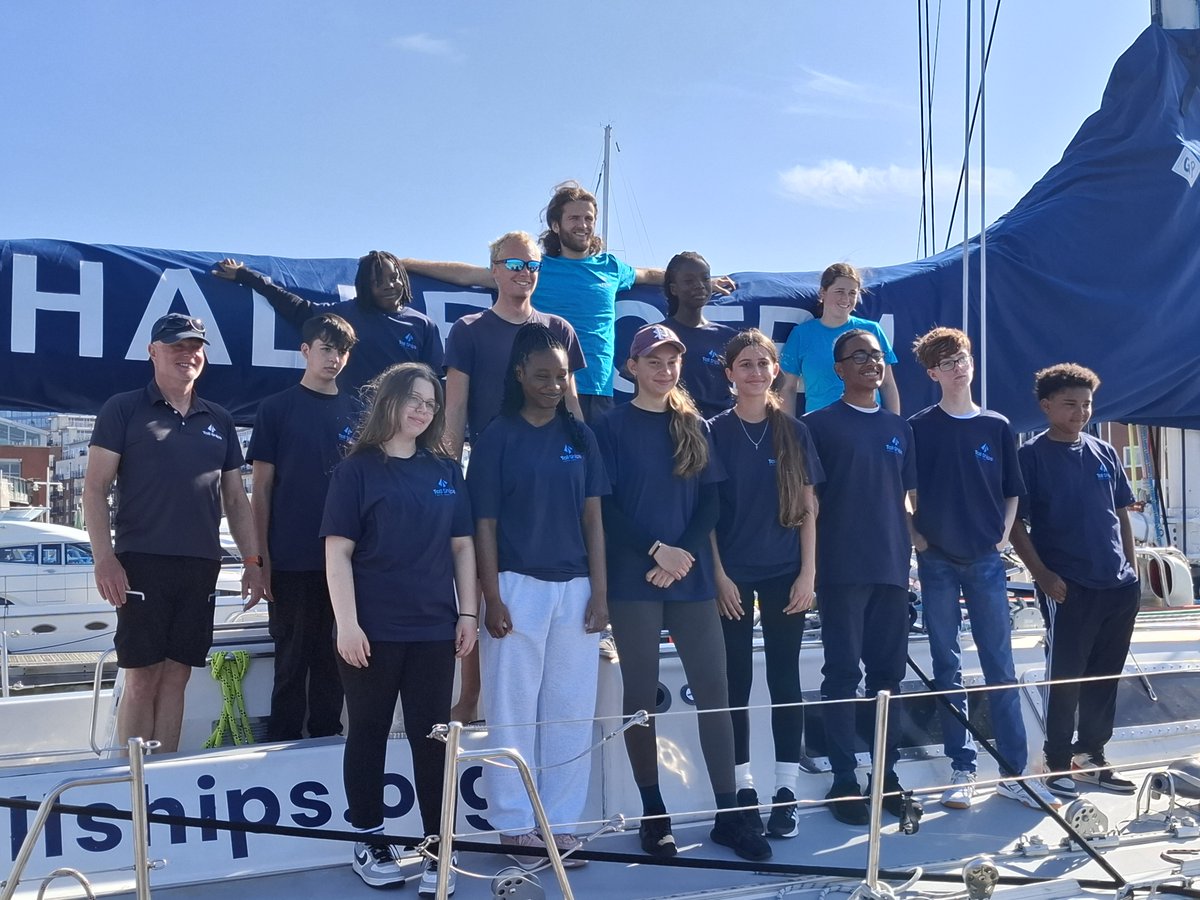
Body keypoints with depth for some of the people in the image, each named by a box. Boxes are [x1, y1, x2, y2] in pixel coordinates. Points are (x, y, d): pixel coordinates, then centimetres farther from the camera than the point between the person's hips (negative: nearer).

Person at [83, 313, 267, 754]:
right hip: (142, 563, -4)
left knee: (177, 676, 7)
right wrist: (104, 560, -12)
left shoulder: (219, 420, 15)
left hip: (201, 566, 4)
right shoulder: (123, 409, 2)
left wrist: (252, 560, 9)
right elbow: (95, 488, -2)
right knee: (142, 678, -3)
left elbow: (235, 498, 17)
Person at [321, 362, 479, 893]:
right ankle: (369, 844, 22)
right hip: (373, 630, -3)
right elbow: (338, 552, -6)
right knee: (368, 734, 9)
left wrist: (468, 613, 5)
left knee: (432, 737, 6)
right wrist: (346, 622, -13)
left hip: (434, 629, 3)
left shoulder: (446, 472, 9)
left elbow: (462, 546, 12)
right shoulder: (356, 470, -2)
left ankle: (438, 849, 13)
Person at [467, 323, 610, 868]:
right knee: (515, 710, 3)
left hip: (575, 588, 3)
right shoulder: (497, 437, -1)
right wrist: (492, 598, -10)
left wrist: (600, 592, 1)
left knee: (571, 710, 7)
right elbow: (484, 523, -3)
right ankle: (515, 825, 14)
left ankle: (559, 823, 17)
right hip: (517, 587, -3)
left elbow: (592, 517, 7)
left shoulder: (580, 436, 8)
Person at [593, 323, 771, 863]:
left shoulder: (694, 426, 12)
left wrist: (683, 556, -8)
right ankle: (653, 814, 13)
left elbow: (711, 500, 7)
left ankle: (730, 812, 7)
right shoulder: (611, 427, 2)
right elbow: (604, 505, -5)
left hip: (692, 576, 3)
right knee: (641, 694, 3)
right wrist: (657, 549, -14)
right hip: (633, 580, -3)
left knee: (713, 691, 0)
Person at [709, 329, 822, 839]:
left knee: (785, 679, 4)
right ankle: (742, 788, 15)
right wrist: (719, 575, -8)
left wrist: (808, 573, -3)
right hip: (732, 574, -1)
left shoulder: (793, 432, 4)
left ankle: (786, 792, 10)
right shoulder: (715, 432, -1)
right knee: (735, 680, 5)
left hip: (785, 573, 1)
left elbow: (807, 508, 4)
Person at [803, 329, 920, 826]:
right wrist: (811, 561, -8)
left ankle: (887, 777, 19)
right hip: (842, 568, -4)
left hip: (892, 566, 5)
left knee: (888, 671, 9)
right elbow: (806, 495, -3)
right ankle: (844, 782, 8)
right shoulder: (820, 424, 0)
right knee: (843, 673, 0)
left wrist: (908, 542, 7)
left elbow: (905, 495, 19)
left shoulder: (899, 427, 15)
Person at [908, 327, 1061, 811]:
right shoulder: (919, 428, 2)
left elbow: (1013, 493, 12)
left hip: (986, 559, 1)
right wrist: (915, 535, -6)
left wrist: (1003, 536, 0)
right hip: (937, 561, -1)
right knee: (947, 670, 4)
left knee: (1001, 667, 2)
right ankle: (962, 769, 12)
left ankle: (1014, 771, 9)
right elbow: (903, 492, 5)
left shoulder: (998, 427, 8)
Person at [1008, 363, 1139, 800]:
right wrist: (1043, 575, -14)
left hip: (1119, 585, 5)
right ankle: (1059, 763, 14)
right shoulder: (1031, 456, -6)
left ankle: (1093, 756, 26)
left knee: (1105, 677, 12)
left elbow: (1122, 514, 17)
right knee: (1064, 677, 2)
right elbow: (1015, 523, -7)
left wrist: (1132, 566, 10)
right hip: (1068, 587, -5)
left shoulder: (1105, 453, 10)